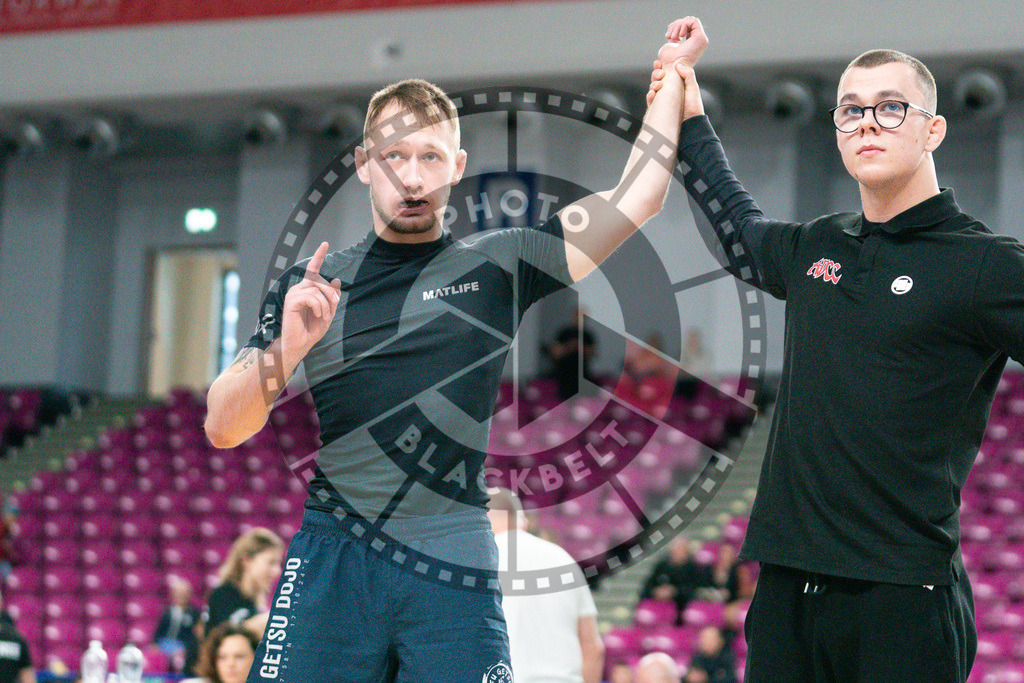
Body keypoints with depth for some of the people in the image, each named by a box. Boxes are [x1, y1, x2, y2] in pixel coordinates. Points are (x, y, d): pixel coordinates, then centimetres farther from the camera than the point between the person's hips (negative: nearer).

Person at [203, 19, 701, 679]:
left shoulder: (497, 266, 9)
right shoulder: (308, 285, 10)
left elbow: (636, 199, 9)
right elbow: (222, 427, 5)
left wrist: (672, 76, 14)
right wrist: (286, 349, -13)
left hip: (454, 571, 0)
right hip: (331, 558, 0)